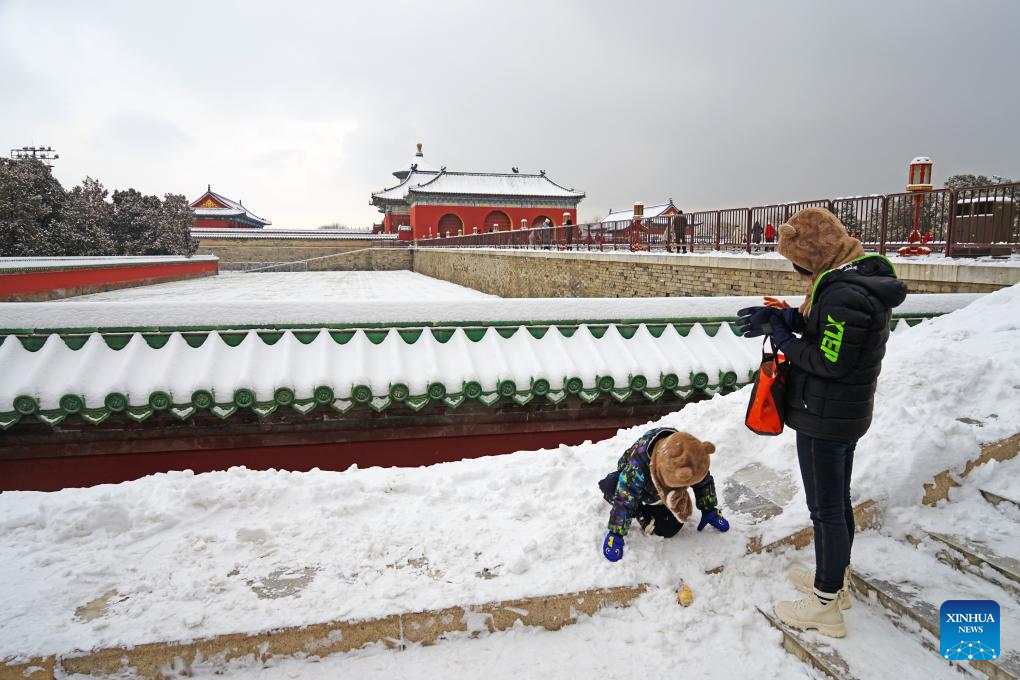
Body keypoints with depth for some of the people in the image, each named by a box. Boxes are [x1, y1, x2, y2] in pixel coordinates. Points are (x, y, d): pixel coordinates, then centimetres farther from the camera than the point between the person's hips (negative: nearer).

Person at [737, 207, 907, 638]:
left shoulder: (844, 294, -26)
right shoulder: (864, 278, 6)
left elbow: (829, 362, -26)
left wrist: (784, 340, -13)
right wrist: (786, 318, -1)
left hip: (824, 420, -10)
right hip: (849, 413, 10)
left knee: (825, 509, 3)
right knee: (838, 501, 23)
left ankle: (826, 606, 18)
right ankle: (836, 580, 41)